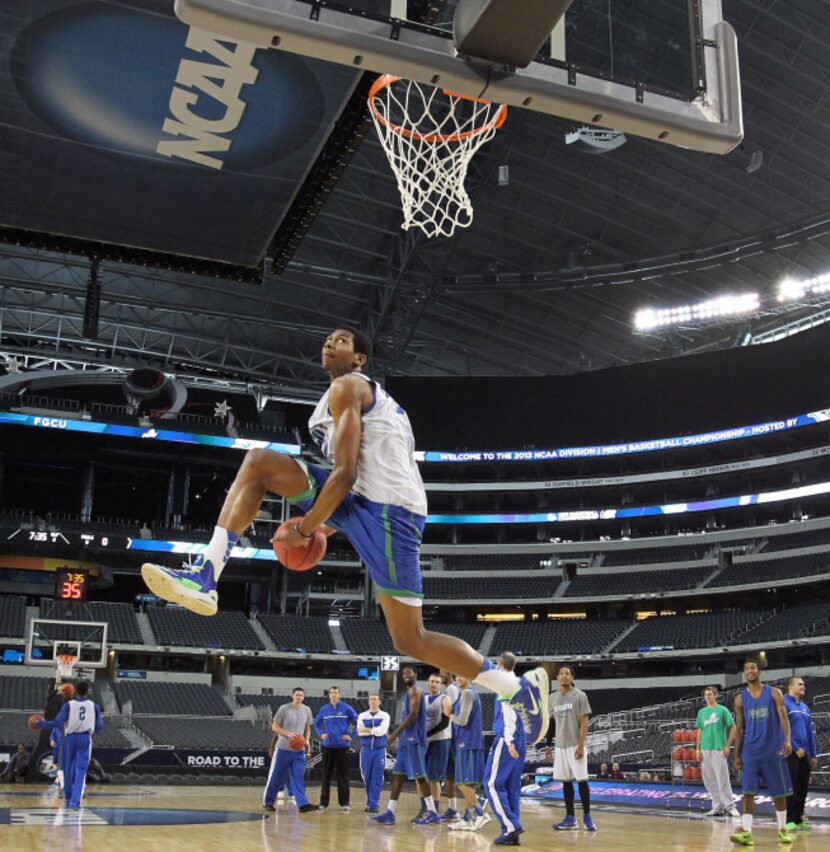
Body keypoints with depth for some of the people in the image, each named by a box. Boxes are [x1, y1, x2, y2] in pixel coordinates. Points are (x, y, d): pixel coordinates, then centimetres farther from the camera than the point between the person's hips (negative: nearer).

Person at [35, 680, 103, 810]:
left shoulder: (69, 705, -1)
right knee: (81, 770, -1)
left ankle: (68, 799, 24)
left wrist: (41, 724, 5)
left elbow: (58, 722, -8)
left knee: (68, 769, 14)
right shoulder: (94, 706, 4)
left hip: (70, 737, 0)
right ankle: (76, 801, -14)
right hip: (85, 738, 0)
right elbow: (99, 726, 6)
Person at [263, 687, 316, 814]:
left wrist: (307, 741, 0)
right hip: (283, 749, -3)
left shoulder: (307, 710, 4)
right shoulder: (284, 709, -8)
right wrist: (288, 734, -20)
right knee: (275, 777, 5)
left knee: (298, 778, -4)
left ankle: (303, 804, -11)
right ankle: (267, 802, 20)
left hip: (299, 750, 3)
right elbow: (274, 727, -6)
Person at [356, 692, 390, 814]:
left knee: (377, 778, -3)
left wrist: (367, 729, -10)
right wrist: (375, 730, -10)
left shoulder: (384, 716, 3)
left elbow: (382, 730, -14)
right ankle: (370, 802, 19)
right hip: (366, 749, 2)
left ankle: (374, 804, 3)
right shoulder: (362, 716, 8)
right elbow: (359, 732, -6)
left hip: (380, 749, -2)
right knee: (367, 777, 5)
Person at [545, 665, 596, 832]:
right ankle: (570, 818, 11)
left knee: (581, 780, -5)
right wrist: (548, 745, 11)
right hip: (560, 746, 5)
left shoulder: (579, 696, -6)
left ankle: (587, 817, 5)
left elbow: (584, 722, -9)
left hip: (575, 746, -5)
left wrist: (581, 746, -16)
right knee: (566, 781, 6)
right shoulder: (552, 698, 9)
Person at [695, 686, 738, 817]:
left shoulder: (722, 710, -2)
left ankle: (730, 806, 4)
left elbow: (733, 728, -2)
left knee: (723, 779, -6)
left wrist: (727, 746, -8)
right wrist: (697, 749, 8)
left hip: (718, 749, -5)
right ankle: (717, 807, 16)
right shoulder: (702, 712, 12)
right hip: (705, 750, 6)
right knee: (709, 780, 8)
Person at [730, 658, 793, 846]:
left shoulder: (774, 693, 0)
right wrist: (737, 755, 5)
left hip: (773, 751, -1)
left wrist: (787, 740, -25)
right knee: (748, 792, -8)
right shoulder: (740, 699, 6)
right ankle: (746, 832, -12)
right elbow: (740, 729, 9)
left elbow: (783, 718, -8)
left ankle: (782, 829, 23)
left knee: (779, 792, 8)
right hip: (750, 752, 1)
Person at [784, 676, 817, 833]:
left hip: (804, 754, 7)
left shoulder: (805, 707, 17)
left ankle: (798, 820, 16)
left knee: (803, 787, 8)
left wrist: (813, 755, 14)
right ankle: (789, 820, -1)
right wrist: (796, 748, -16)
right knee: (791, 787, -6)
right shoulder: (784, 703, -6)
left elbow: (810, 732, 19)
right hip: (790, 753, -7)